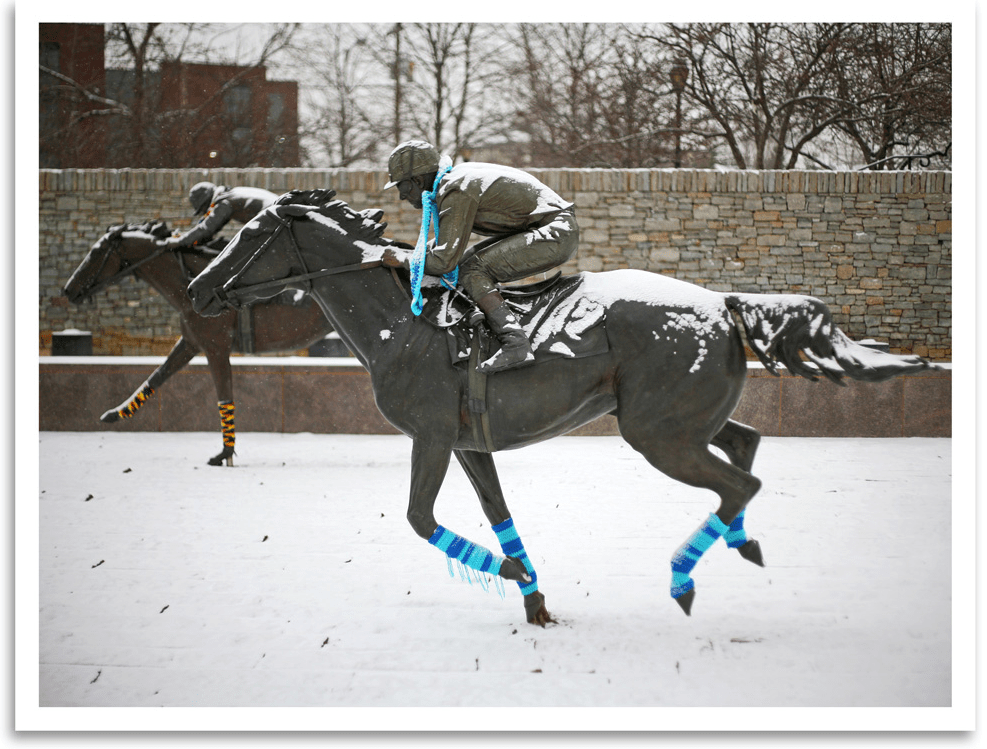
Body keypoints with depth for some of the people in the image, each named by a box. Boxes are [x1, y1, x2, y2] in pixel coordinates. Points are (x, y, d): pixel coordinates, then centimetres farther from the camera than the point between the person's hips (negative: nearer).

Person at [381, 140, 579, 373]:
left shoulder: (456, 192, -19)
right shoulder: (456, 177, 12)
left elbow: (445, 261, -22)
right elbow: (449, 241, 27)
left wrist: (404, 260, -7)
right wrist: (411, 256, 16)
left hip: (557, 234, -10)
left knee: (471, 271, -17)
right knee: (465, 259, 16)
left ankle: (516, 344, -28)